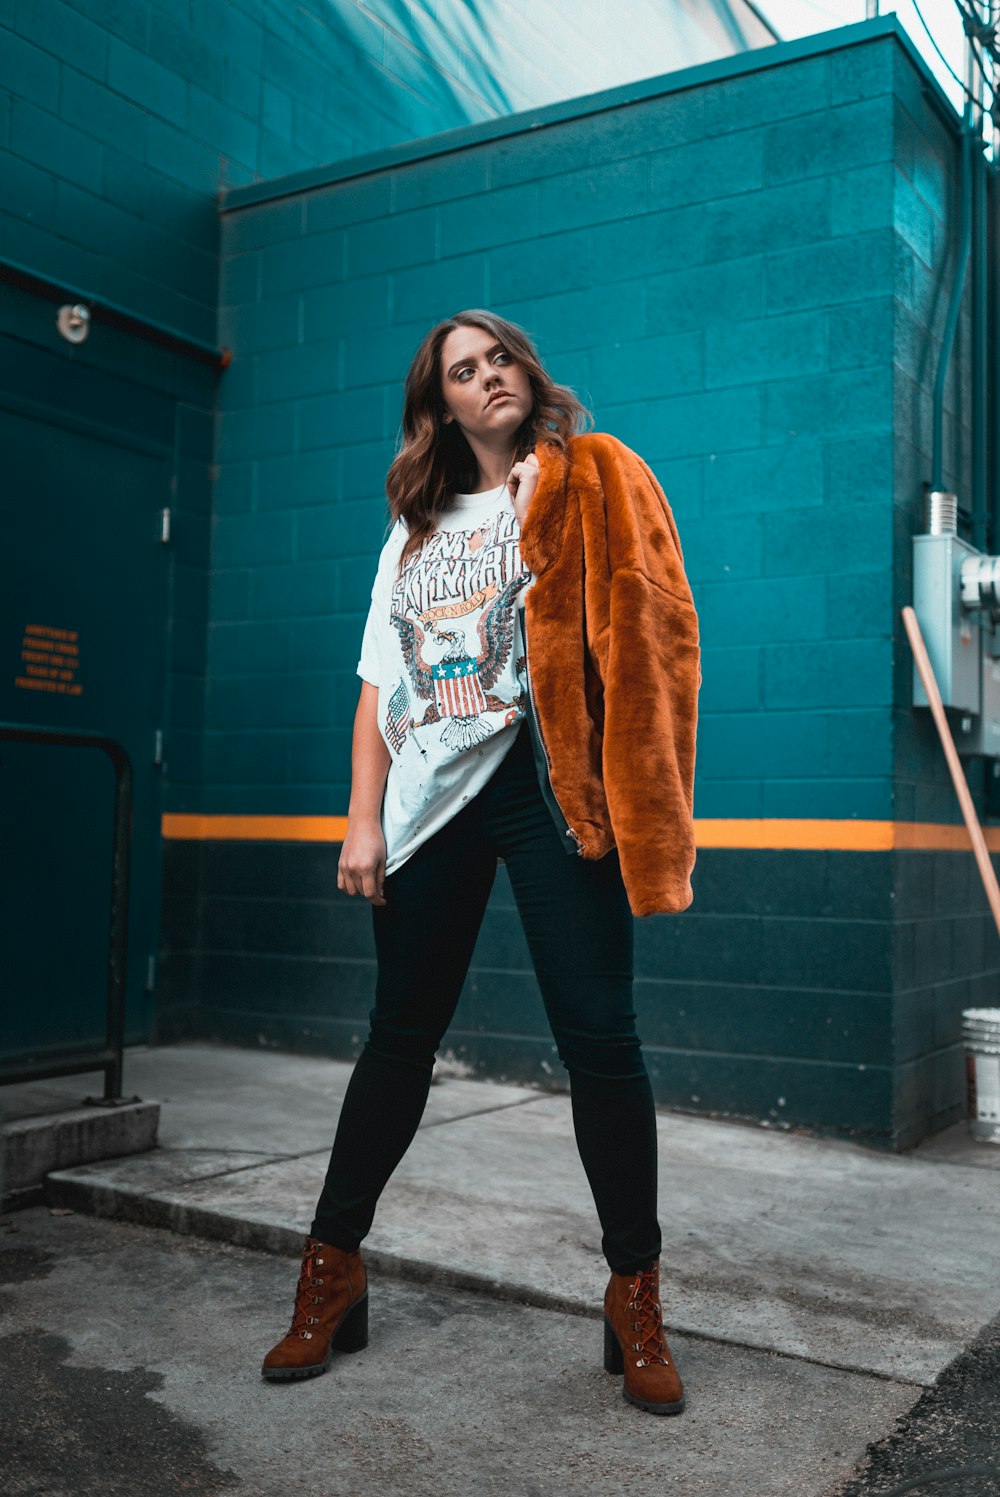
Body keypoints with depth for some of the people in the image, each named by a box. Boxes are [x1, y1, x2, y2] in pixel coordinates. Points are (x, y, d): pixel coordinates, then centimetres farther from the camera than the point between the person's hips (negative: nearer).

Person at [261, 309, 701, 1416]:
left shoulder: (589, 481, 10)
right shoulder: (416, 529, 21)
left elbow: (634, 627, -1)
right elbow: (380, 683, 15)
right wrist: (363, 821, 7)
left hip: (543, 779, -3)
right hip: (430, 796, 4)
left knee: (597, 1035, -6)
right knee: (400, 1035, 8)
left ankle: (635, 1297, 9)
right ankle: (332, 1271, 20)